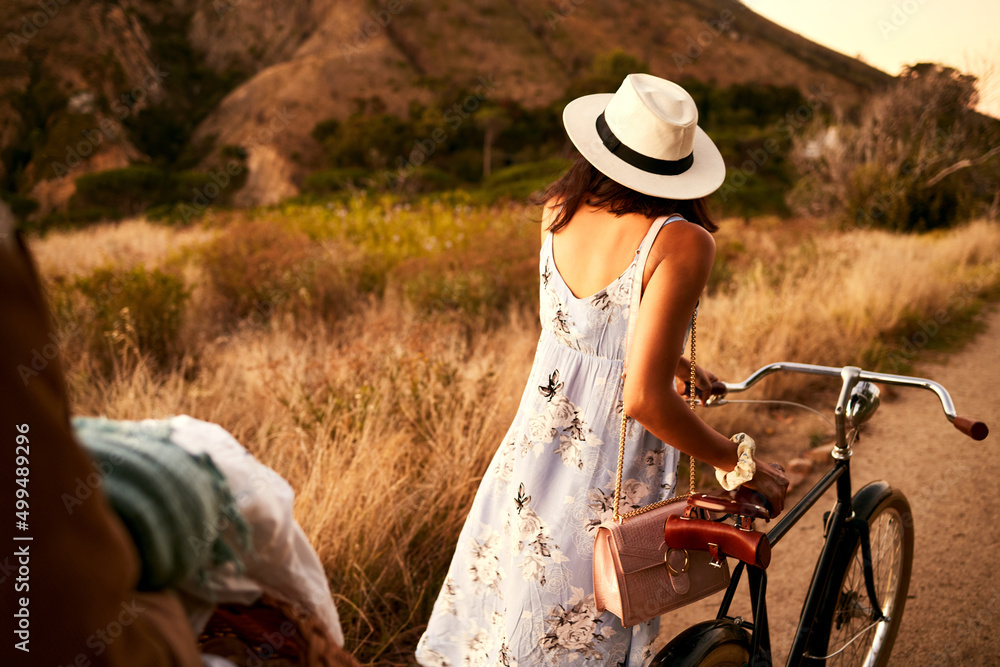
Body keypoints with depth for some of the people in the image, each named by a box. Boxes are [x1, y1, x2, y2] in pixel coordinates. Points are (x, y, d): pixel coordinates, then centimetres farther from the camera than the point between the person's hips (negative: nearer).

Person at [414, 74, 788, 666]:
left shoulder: (557, 213, 0)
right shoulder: (682, 242, -19)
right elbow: (644, 400, -25)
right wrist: (743, 467, -10)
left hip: (527, 461, 5)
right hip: (611, 493, -5)